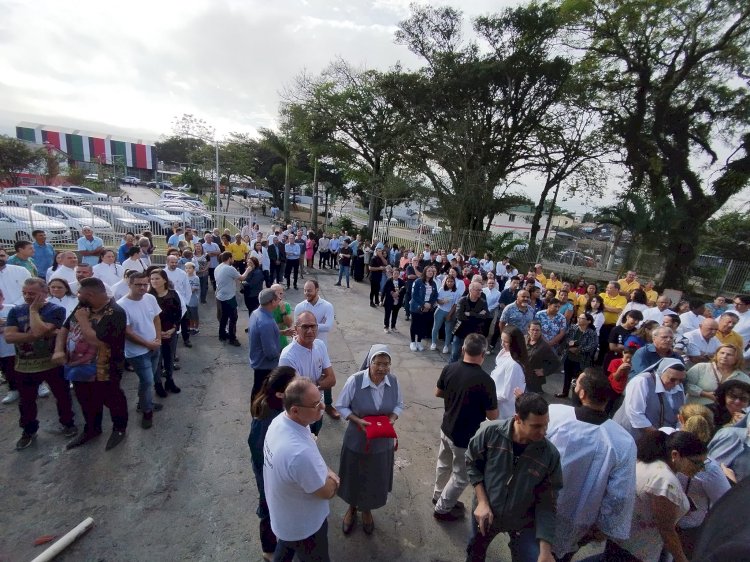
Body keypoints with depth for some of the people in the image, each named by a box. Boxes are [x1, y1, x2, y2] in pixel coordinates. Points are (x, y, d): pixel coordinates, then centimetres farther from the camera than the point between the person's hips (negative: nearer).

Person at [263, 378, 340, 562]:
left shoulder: (279, 420, -20)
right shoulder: (301, 452, -46)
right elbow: (327, 492, -27)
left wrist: (325, 471, -10)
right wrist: (332, 478, -8)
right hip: (303, 526, -6)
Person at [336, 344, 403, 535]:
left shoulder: (393, 381, -16)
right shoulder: (355, 380, -26)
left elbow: (399, 404, 2)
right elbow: (341, 406, -12)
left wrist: (393, 418, -17)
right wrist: (357, 420, -24)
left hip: (382, 441, 3)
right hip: (357, 440, -2)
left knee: (376, 479, 23)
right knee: (354, 478, 21)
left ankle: (367, 510, 54)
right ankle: (351, 509, 53)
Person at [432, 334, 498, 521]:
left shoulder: (449, 368, -13)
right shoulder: (486, 381, -28)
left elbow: (438, 393, 3)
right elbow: (492, 416, -17)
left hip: (446, 428, 6)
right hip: (467, 438, -6)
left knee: (444, 464, 29)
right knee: (461, 476, 19)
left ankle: (438, 495, 51)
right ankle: (442, 509, 35)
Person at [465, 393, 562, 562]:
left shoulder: (550, 454, -24)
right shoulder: (490, 432, -27)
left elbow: (546, 503, -15)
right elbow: (472, 463, -10)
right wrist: (482, 501, -16)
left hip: (524, 522, -1)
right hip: (486, 512, 2)